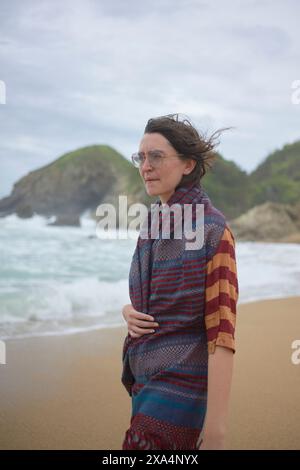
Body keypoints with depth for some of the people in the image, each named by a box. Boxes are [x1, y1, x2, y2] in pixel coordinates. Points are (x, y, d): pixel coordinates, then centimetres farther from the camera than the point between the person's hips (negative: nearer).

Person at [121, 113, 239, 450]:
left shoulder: (212, 230, -14)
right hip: (146, 382, 7)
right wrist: (129, 312, -2)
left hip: (182, 384, -7)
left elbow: (222, 333, -18)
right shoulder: (155, 224, 9)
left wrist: (215, 425, -21)